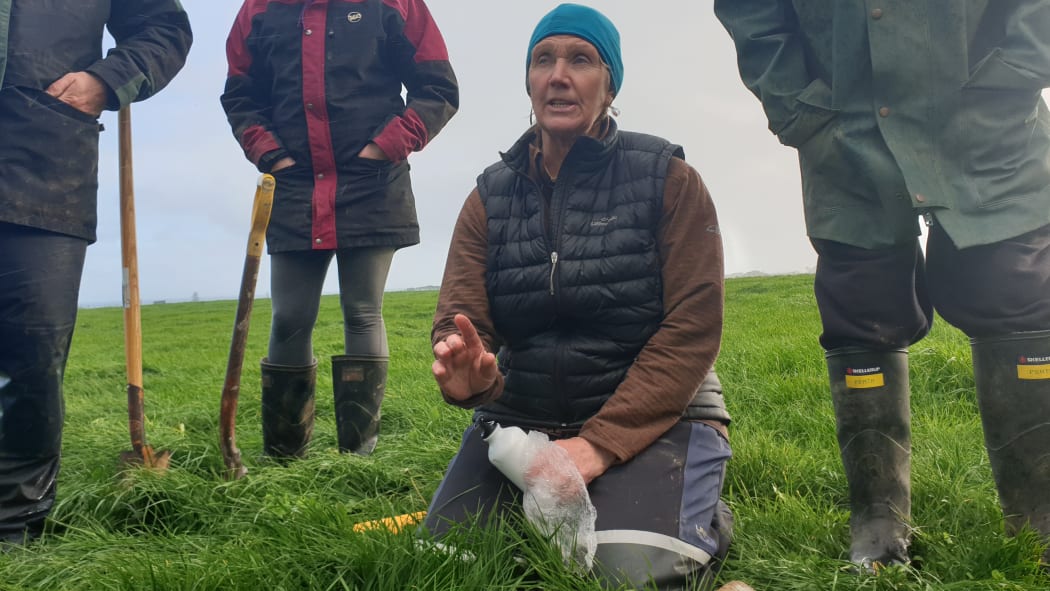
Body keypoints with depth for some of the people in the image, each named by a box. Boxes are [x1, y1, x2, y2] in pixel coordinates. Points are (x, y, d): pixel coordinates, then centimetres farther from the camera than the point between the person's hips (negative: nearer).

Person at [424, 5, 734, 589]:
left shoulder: (667, 178, -5)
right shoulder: (491, 195, 5)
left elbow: (693, 327, -13)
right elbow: (458, 319, -3)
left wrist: (602, 441, -23)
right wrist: (469, 376, -30)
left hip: (654, 414, -3)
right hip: (521, 417, 4)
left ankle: (705, 521, 8)